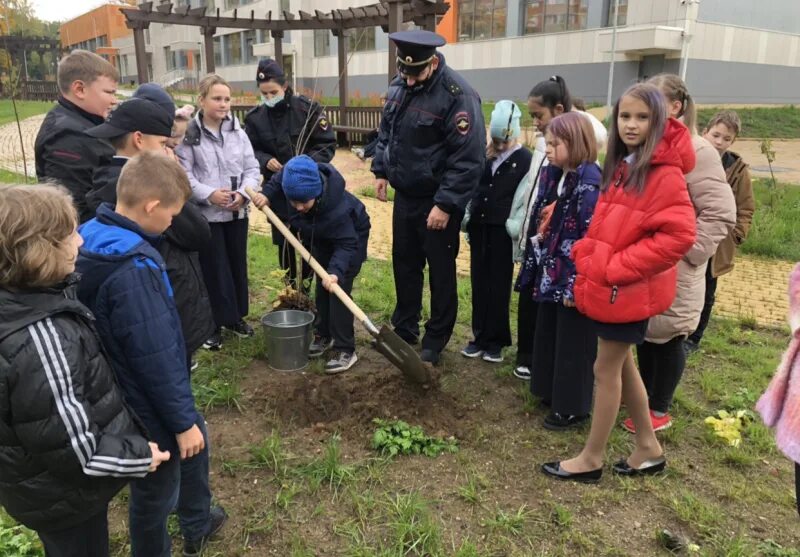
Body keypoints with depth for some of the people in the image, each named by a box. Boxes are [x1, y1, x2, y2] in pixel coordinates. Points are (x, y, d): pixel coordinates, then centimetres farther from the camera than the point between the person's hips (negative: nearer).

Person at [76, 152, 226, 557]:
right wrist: (182, 421, -16)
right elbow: (156, 358, -28)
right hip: (147, 407, -10)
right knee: (157, 490, 14)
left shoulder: (94, 238, -3)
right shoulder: (134, 270, -33)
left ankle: (197, 524, 53)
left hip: (126, 392, 10)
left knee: (196, 442, 30)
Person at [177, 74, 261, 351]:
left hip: (238, 212, 4)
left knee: (238, 265, 14)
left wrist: (243, 193, -13)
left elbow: (252, 168, 4)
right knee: (213, 269, 4)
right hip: (205, 213, -4)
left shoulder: (238, 131, 4)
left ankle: (236, 317, 31)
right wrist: (209, 194, -23)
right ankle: (213, 324, 17)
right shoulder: (190, 135, -8)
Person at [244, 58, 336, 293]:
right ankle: (291, 288, 27)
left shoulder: (308, 108, -11)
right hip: (278, 189, 2)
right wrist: (265, 161, -16)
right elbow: (251, 151, 5)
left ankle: (307, 286, 25)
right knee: (284, 243, 10)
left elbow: (327, 144, -7)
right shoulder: (255, 117, -3)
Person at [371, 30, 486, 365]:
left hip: (437, 201, -7)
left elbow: (469, 159, -23)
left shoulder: (458, 96, -21)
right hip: (404, 196, 7)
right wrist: (381, 170, 10)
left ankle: (435, 341, 22)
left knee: (440, 271, 6)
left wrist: (446, 205, -24)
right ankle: (404, 329, 35)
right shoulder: (399, 86, 3)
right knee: (404, 264, 18)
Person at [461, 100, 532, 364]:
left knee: (499, 285, 3)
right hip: (479, 225, 4)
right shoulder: (484, 155, 11)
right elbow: (473, 186, 15)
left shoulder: (524, 159, -3)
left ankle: (496, 340, 14)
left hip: (503, 229, -4)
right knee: (479, 283, 8)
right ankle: (480, 335, 19)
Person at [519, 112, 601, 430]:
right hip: (551, 273, 9)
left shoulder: (590, 183, -18)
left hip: (573, 279, -8)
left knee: (573, 346, 5)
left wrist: (575, 284, -21)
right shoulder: (552, 176, 8)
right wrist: (535, 267, 14)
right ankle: (552, 393, 37)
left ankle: (572, 408, 21)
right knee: (547, 337, 20)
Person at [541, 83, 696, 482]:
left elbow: (679, 234, -24)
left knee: (606, 369, 2)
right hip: (607, 284, 9)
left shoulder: (664, 173, -17)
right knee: (621, 364, 17)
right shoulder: (621, 166, 11)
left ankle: (590, 459, 19)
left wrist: (619, 267, -21)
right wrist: (589, 257, 8)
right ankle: (648, 447, 34)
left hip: (629, 290, -9)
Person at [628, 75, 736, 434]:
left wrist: (687, 253, -17)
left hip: (672, 269, -7)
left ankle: (659, 410, 22)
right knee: (644, 333, 17)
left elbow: (721, 213, -17)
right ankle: (643, 397, 34)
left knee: (667, 337, 7)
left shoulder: (696, 152, -13)